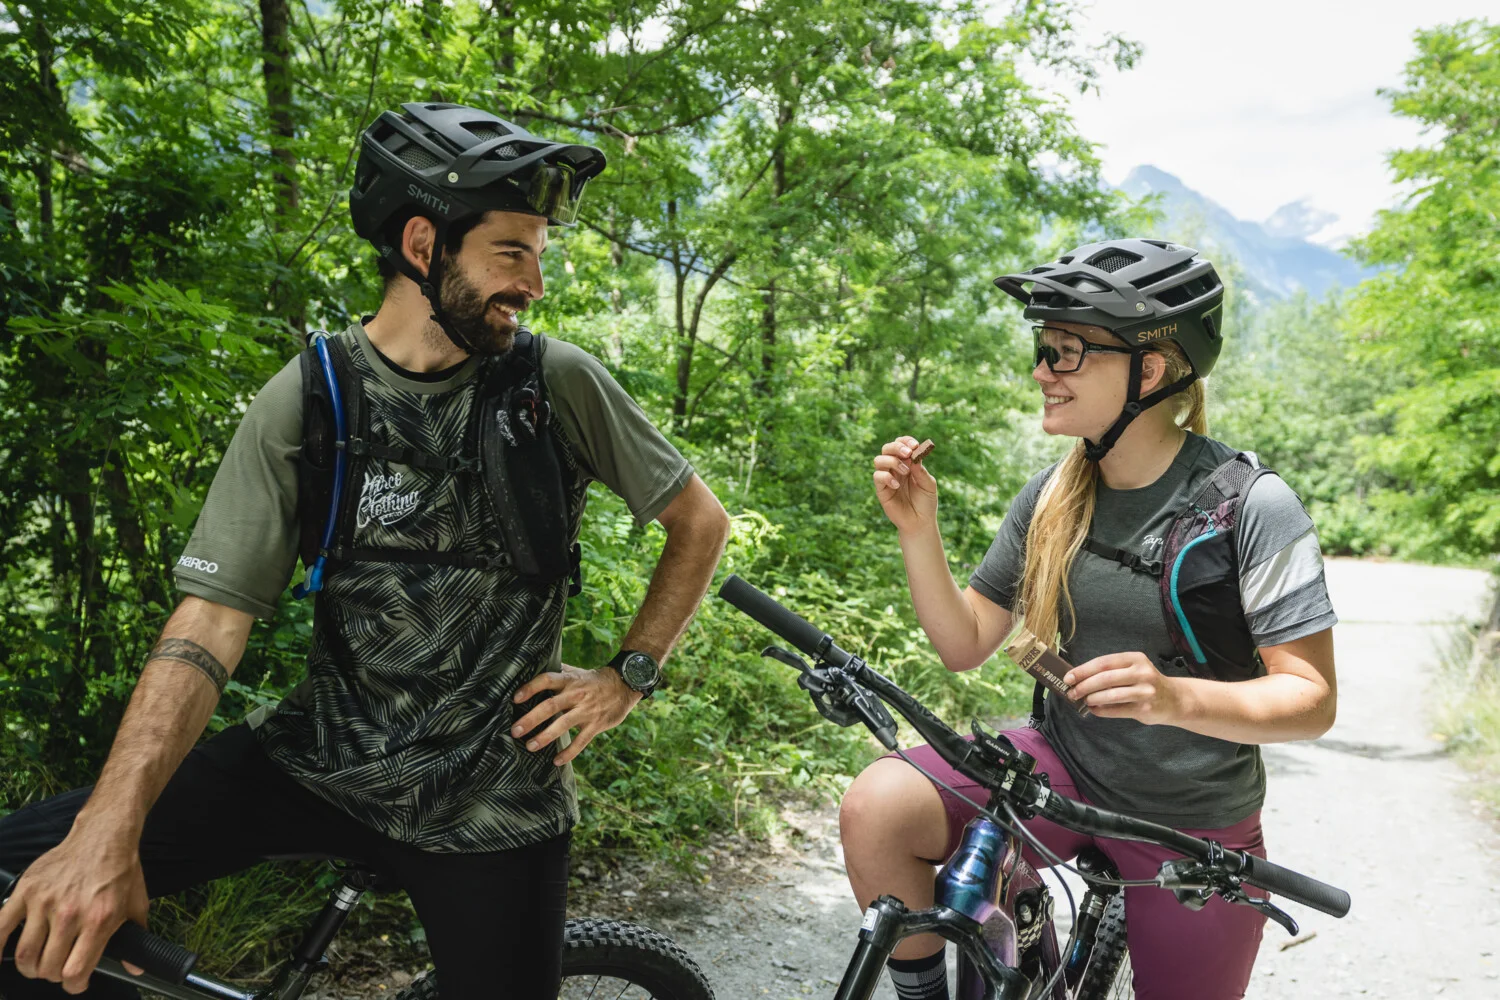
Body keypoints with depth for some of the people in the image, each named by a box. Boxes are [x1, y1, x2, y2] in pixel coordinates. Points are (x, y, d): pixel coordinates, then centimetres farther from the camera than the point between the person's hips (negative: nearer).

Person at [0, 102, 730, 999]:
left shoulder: (560, 383, -8)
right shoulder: (309, 401, -8)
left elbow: (702, 520, 3)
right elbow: (211, 623, -13)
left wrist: (630, 676, -4)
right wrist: (109, 826, -26)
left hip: (491, 799, 0)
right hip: (324, 757, 1)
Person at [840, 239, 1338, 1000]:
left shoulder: (1253, 507, -17)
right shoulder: (1051, 498, -3)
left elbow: (1311, 698, -17)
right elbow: (964, 645, 0)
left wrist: (1174, 697, -36)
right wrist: (918, 530, -15)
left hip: (1194, 830, -2)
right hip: (1063, 768, 3)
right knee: (877, 807, -22)